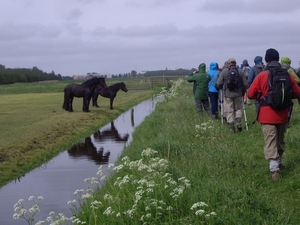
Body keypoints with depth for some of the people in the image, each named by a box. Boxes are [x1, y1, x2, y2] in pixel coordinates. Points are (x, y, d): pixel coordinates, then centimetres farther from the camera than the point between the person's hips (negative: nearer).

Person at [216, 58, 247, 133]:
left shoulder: (224, 71, -3)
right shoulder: (240, 71, 2)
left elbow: (218, 84, -4)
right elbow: (245, 84, 2)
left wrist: (223, 88, 16)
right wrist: (243, 92, 18)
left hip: (228, 94, -1)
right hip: (238, 94, 2)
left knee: (229, 111, 4)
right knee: (238, 108, 17)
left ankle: (232, 126, 1)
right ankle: (239, 122, -1)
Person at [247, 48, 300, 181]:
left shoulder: (262, 76, -11)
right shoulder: (287, 75, -2)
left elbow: (250, 94, -7)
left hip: (267, 116, -4)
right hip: (282, 115, 4)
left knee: (270, 143, -5)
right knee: (280, 141, 22)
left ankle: (275, 170, -17)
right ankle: (279, 163, 36)